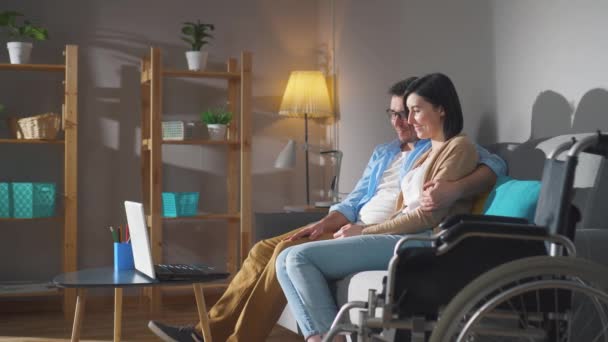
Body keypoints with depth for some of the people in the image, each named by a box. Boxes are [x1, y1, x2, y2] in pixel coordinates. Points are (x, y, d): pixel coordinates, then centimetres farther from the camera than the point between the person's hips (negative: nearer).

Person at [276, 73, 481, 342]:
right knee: (287, 261, -6)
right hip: (400, 236, 9)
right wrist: (364, 229, 0)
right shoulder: (427, 154, 27)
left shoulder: (459, 147, -1)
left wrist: (365, 230, -7)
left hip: (419, 242, -9)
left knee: (301, 257, -20)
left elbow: (429, 216, -11)